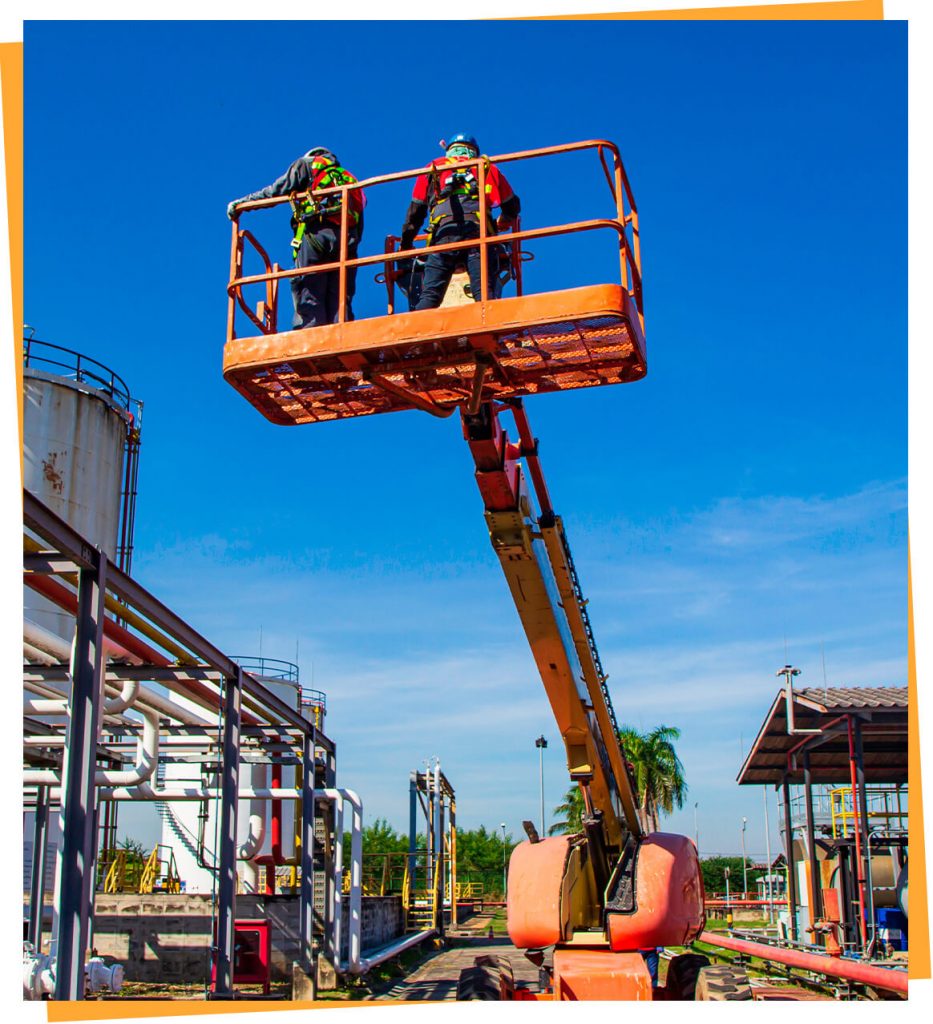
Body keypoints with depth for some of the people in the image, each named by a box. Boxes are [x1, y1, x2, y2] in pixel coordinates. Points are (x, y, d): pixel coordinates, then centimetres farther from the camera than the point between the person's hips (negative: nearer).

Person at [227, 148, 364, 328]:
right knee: (340, 301, -1)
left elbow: (277, 190, 11)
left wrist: (243, 202, 17)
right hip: (348, 238, 4)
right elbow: (360, 228, 25)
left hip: (316, 232, -4)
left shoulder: (306, 164, 22)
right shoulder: (350, 179, 35)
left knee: (308, 300, -11)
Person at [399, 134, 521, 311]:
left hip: (443, 231, 0)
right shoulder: (488, 167, 31)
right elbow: (512, 206, 37)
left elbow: (416, 212, 26)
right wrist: (502, 225, 57)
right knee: (485, 294, -9)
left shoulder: (433, 168, 30)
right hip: (479, 230, 0)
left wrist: (405, 245, 36)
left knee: (429, 296, -4)